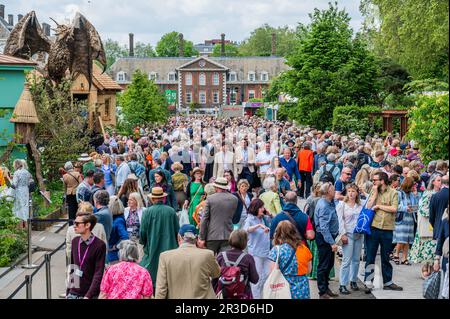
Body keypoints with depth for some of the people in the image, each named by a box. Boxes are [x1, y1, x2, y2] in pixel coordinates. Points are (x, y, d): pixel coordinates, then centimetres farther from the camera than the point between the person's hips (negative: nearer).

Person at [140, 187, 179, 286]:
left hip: (152, 248, -2)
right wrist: (175, 244, 18)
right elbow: (177, 230, 2)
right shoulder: (171, 211, -3)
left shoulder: (148, 211, -9)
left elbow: (143, 231, -6)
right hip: (169, 247, 2)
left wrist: (142, 242, 13)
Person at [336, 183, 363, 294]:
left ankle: (353, 281, 22)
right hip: (348, 234, -4)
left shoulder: (360, 205, 10)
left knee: (356, 259, 9)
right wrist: (343, 234, -12)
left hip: (359, 234, 4)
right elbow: (340, 220, -6)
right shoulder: (342, 204, 0)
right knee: (346, 260, -8)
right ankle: (342, 285, -5)